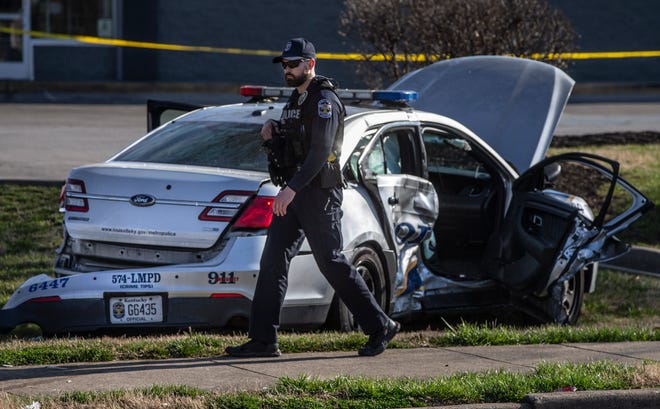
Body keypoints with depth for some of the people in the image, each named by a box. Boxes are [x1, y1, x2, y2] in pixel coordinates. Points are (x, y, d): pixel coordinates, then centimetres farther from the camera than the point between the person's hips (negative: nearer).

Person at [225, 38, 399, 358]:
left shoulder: (324, 100, -13)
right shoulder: (295, 100, 17)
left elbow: (320, 151, -22)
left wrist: (291, 189, -29)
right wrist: (272, 134, 5)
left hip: (319, 193, -9)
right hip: (295, 193, 9)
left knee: (331, 262, -6)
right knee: (273, 261, 2)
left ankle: (380, 327, 4)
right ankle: (263, 340, 1)